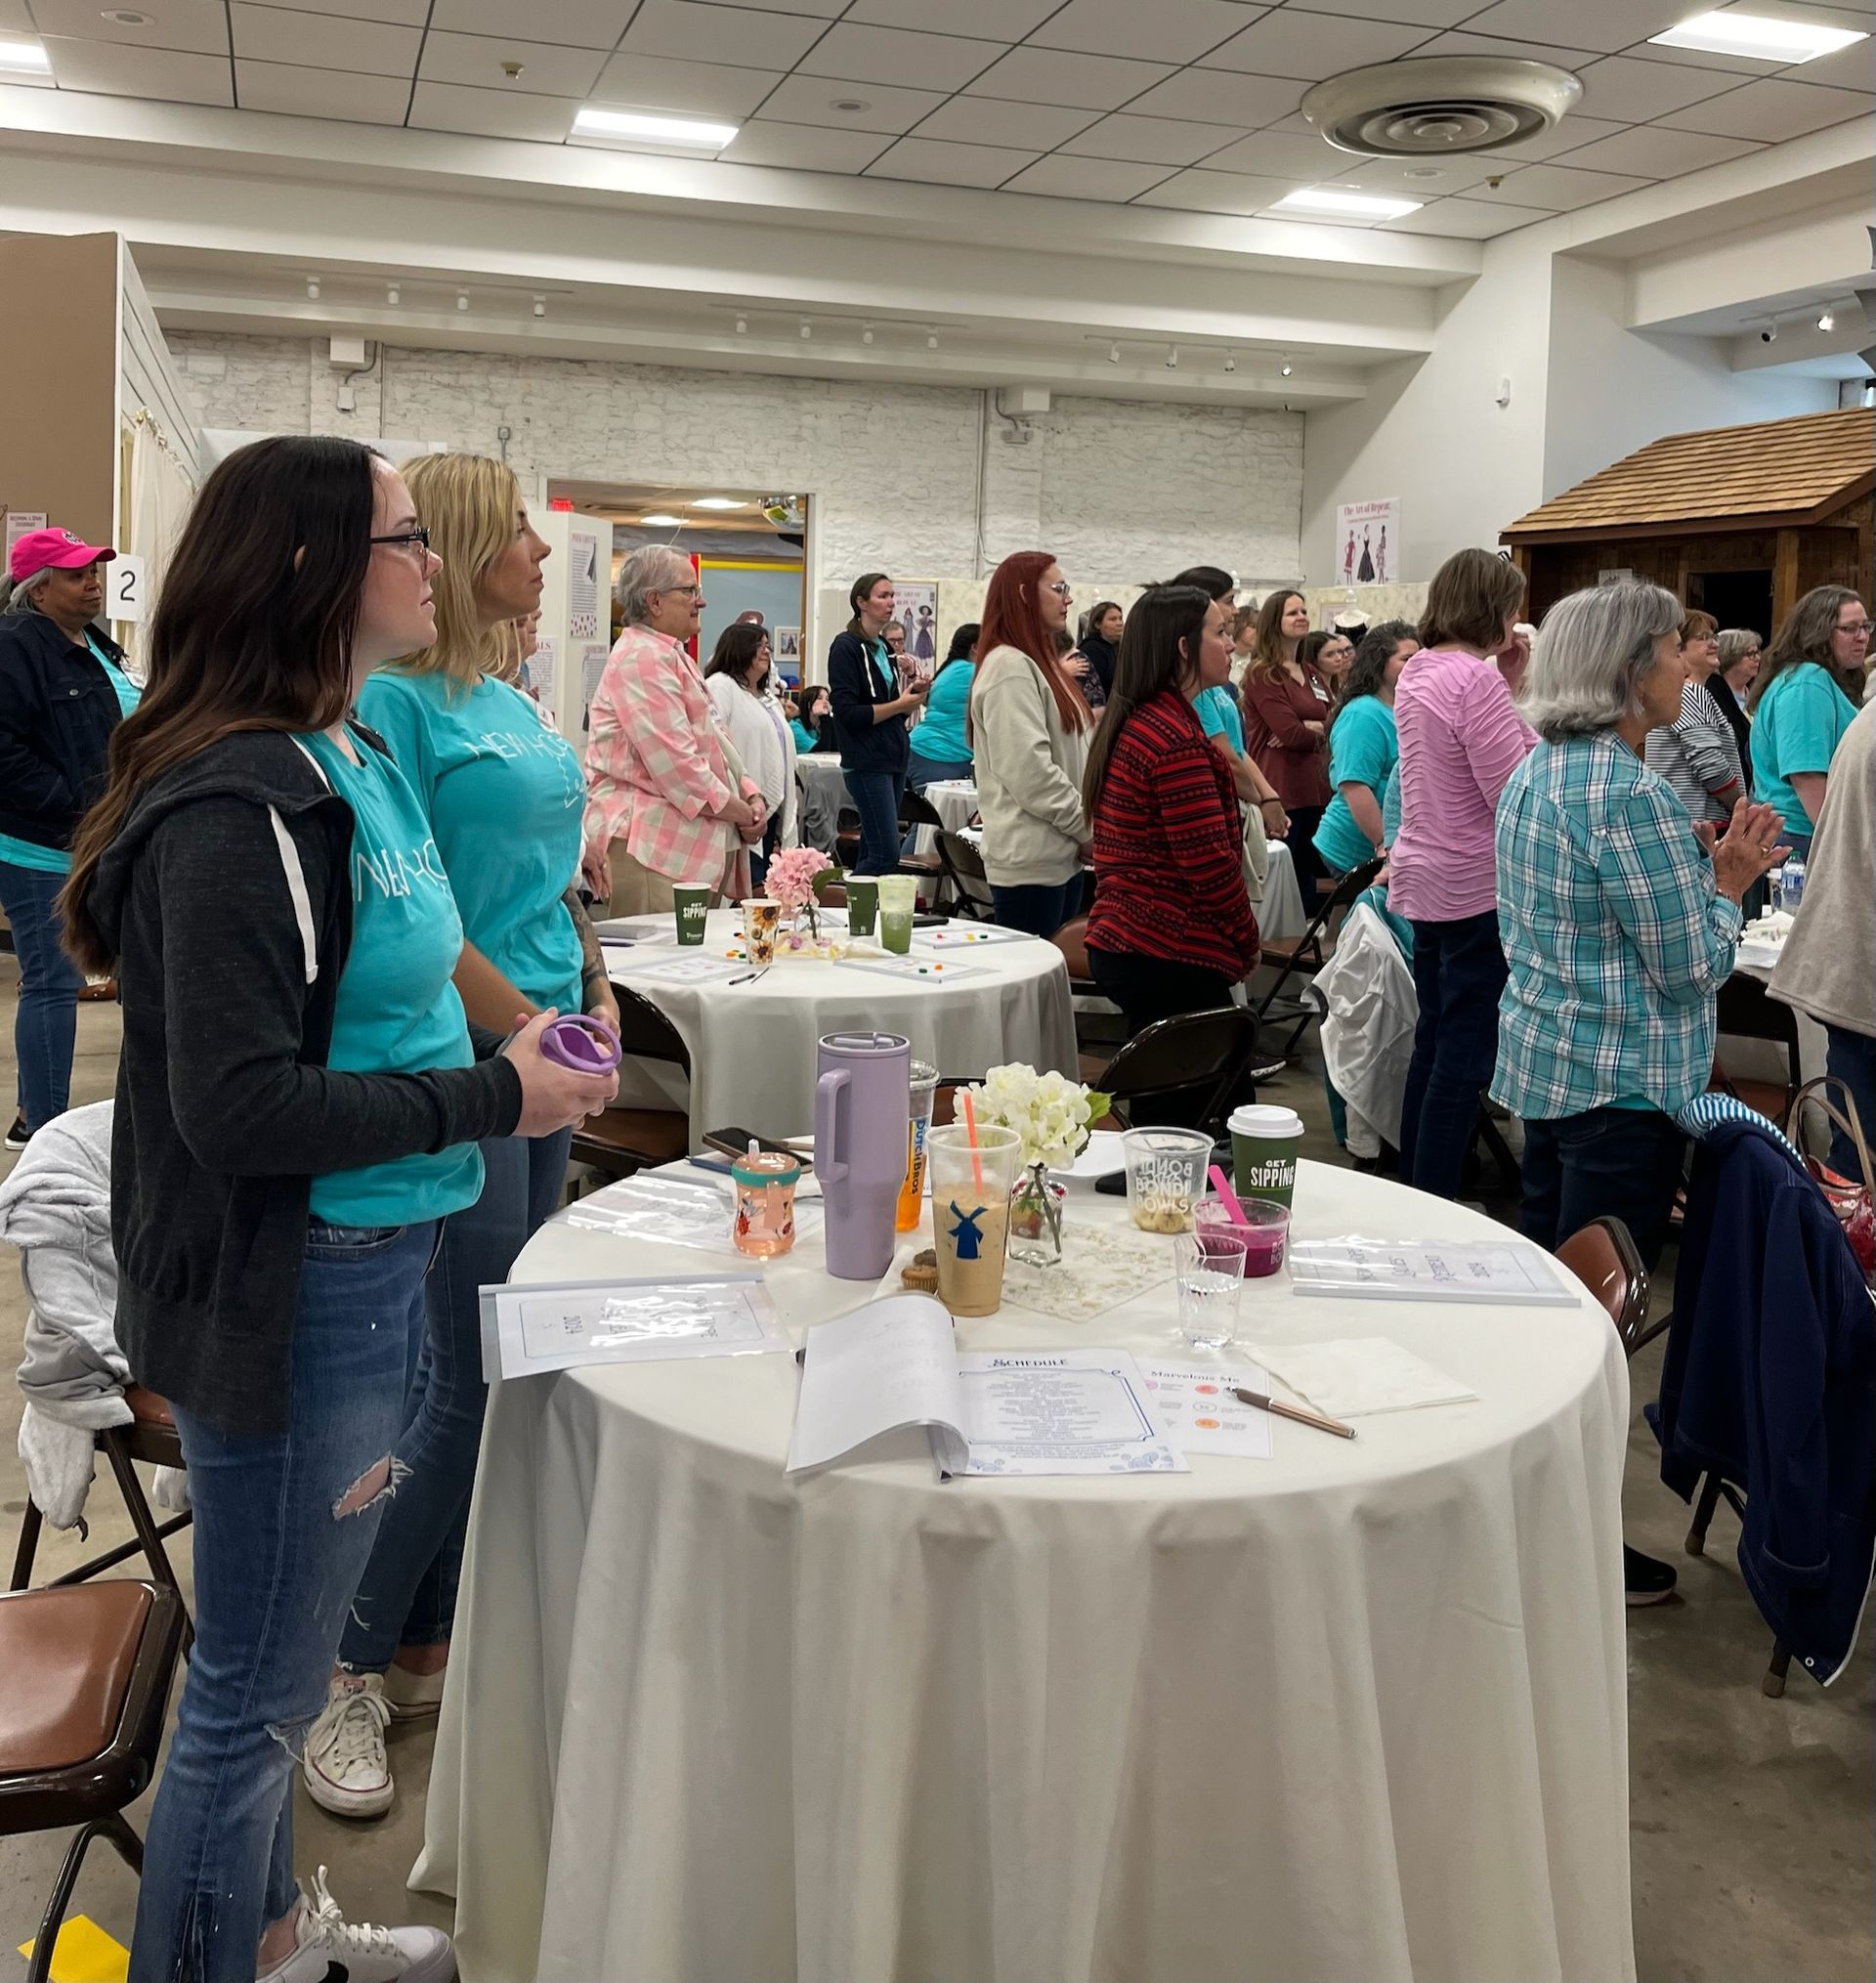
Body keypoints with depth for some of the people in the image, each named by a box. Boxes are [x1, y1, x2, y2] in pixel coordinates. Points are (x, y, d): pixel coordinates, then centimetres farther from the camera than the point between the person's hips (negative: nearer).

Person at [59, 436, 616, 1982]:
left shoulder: (355, 759, 7)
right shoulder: (241, 807, -22)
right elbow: (237, 1106, -25)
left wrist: (517, 1048, 7)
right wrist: (490, 1097, -19)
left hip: (373, 1262, 10)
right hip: (295, 1291, -10)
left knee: (275, 1666, 25)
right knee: (257, 1689, 8)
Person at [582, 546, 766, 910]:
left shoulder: (672, 656, 24)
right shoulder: (643, 658, -12)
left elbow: (713, 742, 24)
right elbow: (672, 760, -19)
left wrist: (750, 795, 7)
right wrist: (734, 809, -10)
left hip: (697, 846, 10)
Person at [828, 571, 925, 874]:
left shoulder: (884, 649, 17)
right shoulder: (847, 647, -8)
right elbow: (847, 713, -16)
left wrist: (912, 695, 2)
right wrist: (899, 705, -14)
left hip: (893, 758, 8)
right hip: (867, 762, -8)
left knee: (872, 851, 8)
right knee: (887, 852, -14)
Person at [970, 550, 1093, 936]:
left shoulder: (1039, 662, 19)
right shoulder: (1009, 666, -13)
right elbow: (1030, 771, -21)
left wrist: (1085, 828, 9)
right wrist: (1088, 829, -13)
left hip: (1060, 856, 10)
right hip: (1030, 861, -10)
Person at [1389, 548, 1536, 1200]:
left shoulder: (1416, 672, 9)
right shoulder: (1477, 680, -18)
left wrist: (1510, 693, 13)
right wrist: (1540, 725, -6)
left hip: (1420, 878, 9)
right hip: (1476, 888, -9)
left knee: (1433, 1041, 17)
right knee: (1466, 1054, -2)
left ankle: (1414, 1190, 26)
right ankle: (1435, 1207, 3)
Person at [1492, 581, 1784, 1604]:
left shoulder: (1536, 771, 8)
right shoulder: (1628, 793, -22)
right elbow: (1693, 964, -18)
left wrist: (1698, 860, 9)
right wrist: (1727, 882, -2)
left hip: (1545, 1060, 10)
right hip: (1624, 1080, -10)